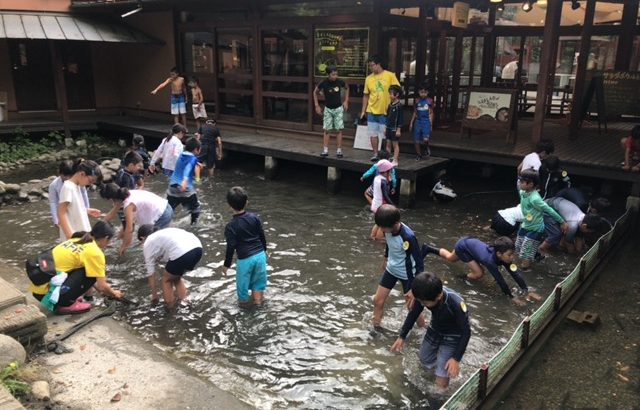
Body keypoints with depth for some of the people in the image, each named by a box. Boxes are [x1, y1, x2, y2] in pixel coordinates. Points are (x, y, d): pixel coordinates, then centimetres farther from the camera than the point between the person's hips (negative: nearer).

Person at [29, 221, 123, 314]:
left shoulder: (76, 240, 15)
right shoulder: (95, 252, -9)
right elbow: (102, 286, -5)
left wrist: (104, 289, 35)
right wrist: (114, 293, 15)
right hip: (48, 292, -9)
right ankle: (66, 304, 1)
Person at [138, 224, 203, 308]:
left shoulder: (148, 244, 20)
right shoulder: (164, 233, 38)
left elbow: (151, 273, 22)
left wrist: (154, 295, 33)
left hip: (182, 253, -7)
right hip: (197, 247, 7)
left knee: (166, 279, 22)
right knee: (175, 276, 31)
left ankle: (171, 307, 27)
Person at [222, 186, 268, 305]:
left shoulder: (231, 226, -15)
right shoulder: (254, 218, -4)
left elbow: (231, 247, -12)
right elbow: (262, 237, 4)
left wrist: (226, 264, 0)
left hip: (245, 259, -4)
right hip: (260, 255, 4)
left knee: (243, 280, 19)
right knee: (259, 277, 23)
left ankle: (244, 299, 37)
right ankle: (258, 298, 36)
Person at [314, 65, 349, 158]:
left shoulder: (340, 82, -12)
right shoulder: (324, 83, -14)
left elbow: (347, 88, 10)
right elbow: (315, 92, 3)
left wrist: (346, 101, 3)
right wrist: (317, 106, 0)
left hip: (338, 108, 0)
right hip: (328, 109, 0)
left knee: (338, 130, -1)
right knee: (326, 130, -1)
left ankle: (339, 150, 4)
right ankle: (325, 150, 4)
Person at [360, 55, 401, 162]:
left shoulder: (390, 76, -5)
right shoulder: (369, 78, 6)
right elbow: (366, 95, 11)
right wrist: (363, 110, 8)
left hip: (385, 111, -3)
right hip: (371, 111, 3)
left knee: (386, 134, 5)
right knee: (373, 134, 5)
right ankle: (375, 154, 15)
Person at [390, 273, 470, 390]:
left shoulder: (456, 304, -40)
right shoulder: (423, 296, -26)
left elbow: (466, 332, -25)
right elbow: (413, 314, -5)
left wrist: (456, 359, -25)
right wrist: (402, 336, -1)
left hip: (452, 337, -5)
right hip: (434, 330, 5)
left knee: (440, 384, -8)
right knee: (425, 361, 24)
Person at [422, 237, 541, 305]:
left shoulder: (505, 257, -23)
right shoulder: (490, 259, -40)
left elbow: (516, 273, -23)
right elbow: (500, 280, -37)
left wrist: (528, 291, -27)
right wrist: (513, 297, -33)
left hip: (470, 242, 7)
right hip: (463, 245, -7)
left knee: (450, 258, 32)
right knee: (478, 273, -18)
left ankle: (428, 248, 51)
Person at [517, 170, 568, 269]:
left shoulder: (534, 199, -30)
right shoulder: (522, 193, -6)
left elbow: (549, 210, -23)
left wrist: (562, 222, -15)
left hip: (535, 229, -8)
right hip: (525, 226, 8)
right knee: (518, 249, 20)